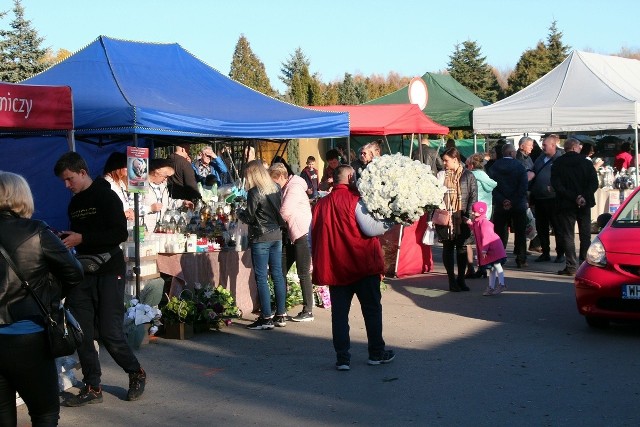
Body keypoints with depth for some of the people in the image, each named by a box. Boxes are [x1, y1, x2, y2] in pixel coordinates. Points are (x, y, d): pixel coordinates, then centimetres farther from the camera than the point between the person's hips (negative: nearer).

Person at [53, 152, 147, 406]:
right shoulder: (74, 204, 15)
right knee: (81, 333, 1)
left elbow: (120, 233, -16)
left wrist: (81, 238, -19)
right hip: (83, 272, 7)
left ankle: (136, 375, 16)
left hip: (108, 272, -7)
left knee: (109, 333, -6)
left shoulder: (106, 196, -7)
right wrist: (66, 238, 1)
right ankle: (92, 388, 10)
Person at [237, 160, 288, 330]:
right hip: (276, 235, 7)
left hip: (260, 238, -7)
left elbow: (249, 218, -10)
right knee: (277, 275, 10)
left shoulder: (254, 192, -14)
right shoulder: (276, 188, 7)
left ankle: (266, 318, -1)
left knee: (261, 278, -2)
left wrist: (239, 213, 8)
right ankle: (281, 315, 14)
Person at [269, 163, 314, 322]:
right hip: (289, 236, 9)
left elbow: (285, 212, -21)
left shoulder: (294, 188, -14)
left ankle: (308, 311, 1)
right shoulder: (283, 190, 15)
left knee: (303, 274, -5)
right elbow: (282, 212, 18)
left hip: (302, 234, -9)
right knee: (280, 271, 9)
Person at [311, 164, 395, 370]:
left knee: (339, 313, 7)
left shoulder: (322, 203, 5)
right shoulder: (355, 200, -11)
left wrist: (319, 263, 19)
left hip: (335, 267, 4)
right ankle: (376, 353, 19)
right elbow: (370, 229, -18)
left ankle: (342, 358, 7)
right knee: (372, 309, 11)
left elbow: (313, 237, 9)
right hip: (363, 265, -4)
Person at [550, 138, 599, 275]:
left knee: (568, 236, 1)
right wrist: (584, 197, -12)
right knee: (585, 235, 11)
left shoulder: (557, 164, -3)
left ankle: (571, 266, -4)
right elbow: (594, 183, -8)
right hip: (584, 204, 2)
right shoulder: (585, 162, 1)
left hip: (566, 205, -2)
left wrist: (574, 197, -13)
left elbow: (556, 185, -13)